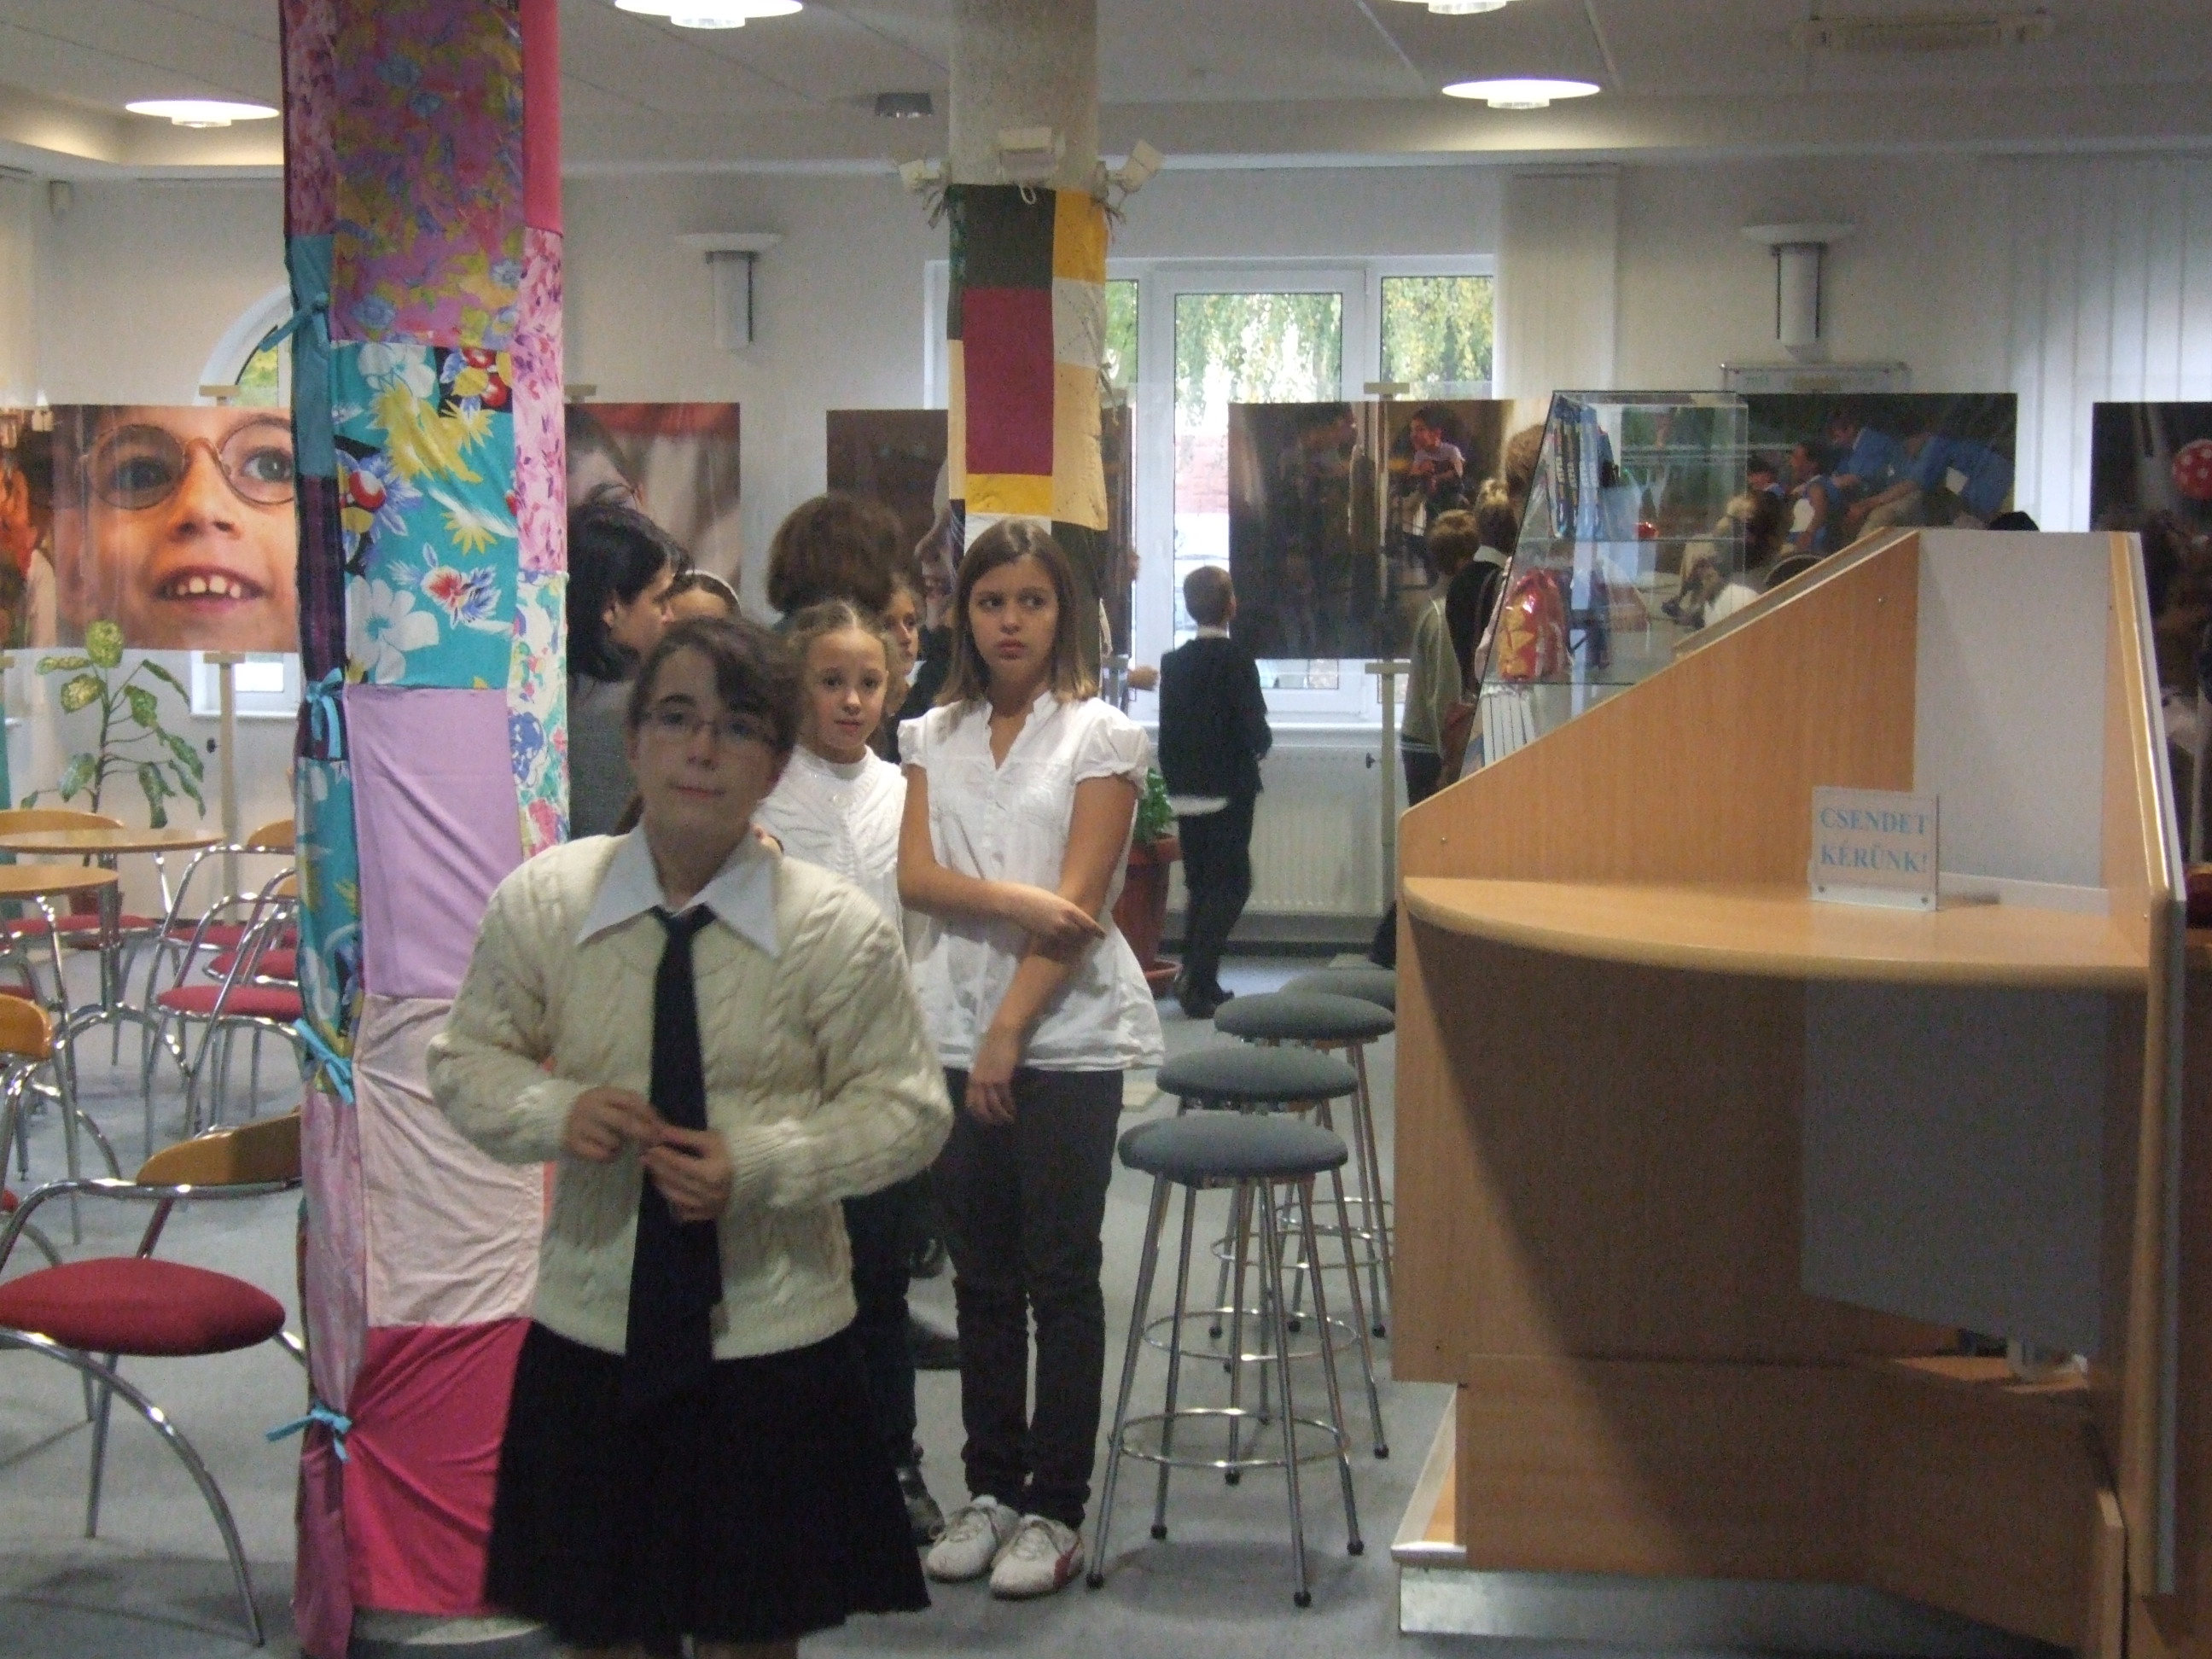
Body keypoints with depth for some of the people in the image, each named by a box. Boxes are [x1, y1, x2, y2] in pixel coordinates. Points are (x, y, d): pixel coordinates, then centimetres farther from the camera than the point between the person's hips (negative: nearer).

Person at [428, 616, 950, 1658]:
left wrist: (761, 1167, -19)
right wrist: (554, 1112, -16)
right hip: (590, 1335, 2)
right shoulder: (538, 903, -6)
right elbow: (467, 1063, 5)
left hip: (772, 1343, -1)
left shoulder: (839, 930, -11)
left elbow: (905, 1108, -5)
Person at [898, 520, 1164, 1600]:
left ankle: (1055, 1509, 8)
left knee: (1059, 1277, 0)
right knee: (981, 1273, 10)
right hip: (951, 1028, 4)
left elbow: (1076, 905, -9)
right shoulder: (935, 737, 11)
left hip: (1065, 1035, -4)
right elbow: (916, 877, -1)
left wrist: (1009, 1033, -14)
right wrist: (1013, 899, -18)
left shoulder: (1101, 736, -2)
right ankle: (991, 1489, 20)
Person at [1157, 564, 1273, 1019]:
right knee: (1230, 884, -1)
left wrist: (1174, 781, 16)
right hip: (1229, 792, -5)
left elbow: (1166, 732, 8)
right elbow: (1254, 730, -15)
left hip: (1185, 793, 5)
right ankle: (1196, 977, -14)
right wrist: (1262, 744, 7)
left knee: (1200, 884, 13)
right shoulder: (1237, 660, -12)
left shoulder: (1173, 662, 5)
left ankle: (1200, 983, 13)